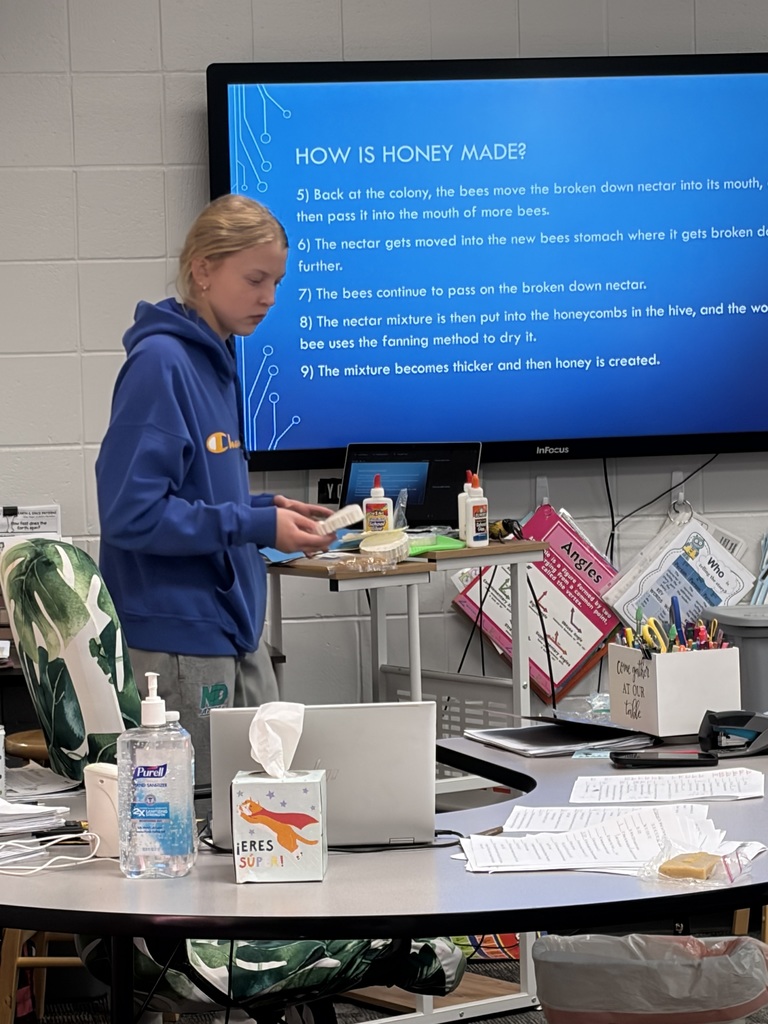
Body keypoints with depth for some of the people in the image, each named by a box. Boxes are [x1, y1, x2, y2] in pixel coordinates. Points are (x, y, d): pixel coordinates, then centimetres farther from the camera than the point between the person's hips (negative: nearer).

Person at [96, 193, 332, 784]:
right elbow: (130, 513, -20)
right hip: (177, 640, -9)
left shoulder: (216, 359, 12)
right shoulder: (160, 363, -15)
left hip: (235, 627, 9)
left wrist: (270, 511, 3)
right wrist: (255, 525, -18)